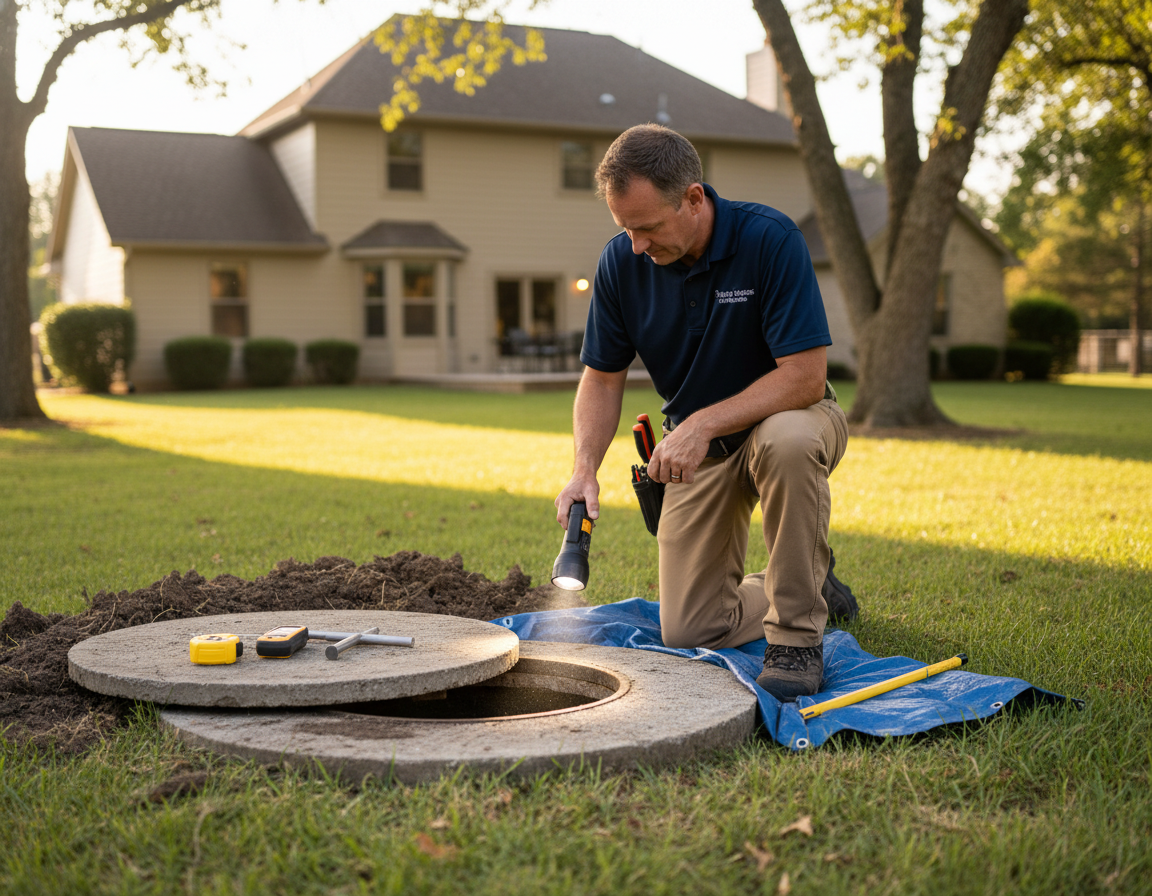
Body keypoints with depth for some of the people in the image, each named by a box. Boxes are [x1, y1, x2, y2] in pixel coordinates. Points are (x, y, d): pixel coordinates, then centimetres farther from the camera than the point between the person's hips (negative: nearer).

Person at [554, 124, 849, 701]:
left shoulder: (769, 238, -25)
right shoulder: (621, 261, -12)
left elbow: (804, 375, -27)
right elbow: (603, 378, -2)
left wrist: (703, 422, -33)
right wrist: (585, 468, -18)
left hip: (785, 417, -3)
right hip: (698, 444, 4)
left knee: (788, 440, -43)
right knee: (688, 632, -3)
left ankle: (798, 632, -23)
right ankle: (809, 585, 27)